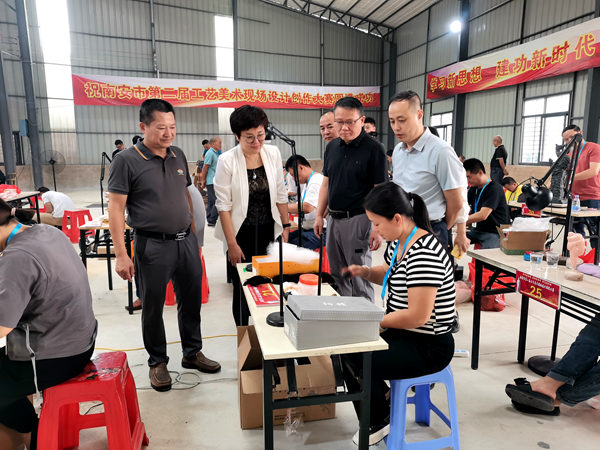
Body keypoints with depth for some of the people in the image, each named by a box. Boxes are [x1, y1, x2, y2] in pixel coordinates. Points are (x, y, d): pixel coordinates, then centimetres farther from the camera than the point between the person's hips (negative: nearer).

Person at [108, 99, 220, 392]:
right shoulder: (127, 161, -10)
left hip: (186, 241, 6)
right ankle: (157, 362, 29)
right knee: (153, 307, 9)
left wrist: (192, 230, 14)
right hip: (153, 245, -5)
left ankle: (192, 353, 34)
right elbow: (115, 209, -11)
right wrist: (121, 255, -15)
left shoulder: (178, 156, 8)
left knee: (191, 301, 15)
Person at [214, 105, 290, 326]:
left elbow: (280, 194, 7)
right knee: (242, 290, 5)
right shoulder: (227, 161, -12)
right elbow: (224, 206, -11)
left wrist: (286, 226, 6)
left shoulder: (273, 153, -1)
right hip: (241, 234, -3)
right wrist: (232, 244, -12)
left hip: (269, 231, 3)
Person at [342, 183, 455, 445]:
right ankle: (382, 401, 21)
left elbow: (417, 316, -29)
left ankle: (380, 421, 12)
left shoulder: (424, 254, -29)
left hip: (427, 346, -9)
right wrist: (365, 272, 0)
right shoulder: (398, 242, 1)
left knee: (355, 360, -16)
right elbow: (389, 274, 20)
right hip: (401, 333, 9)